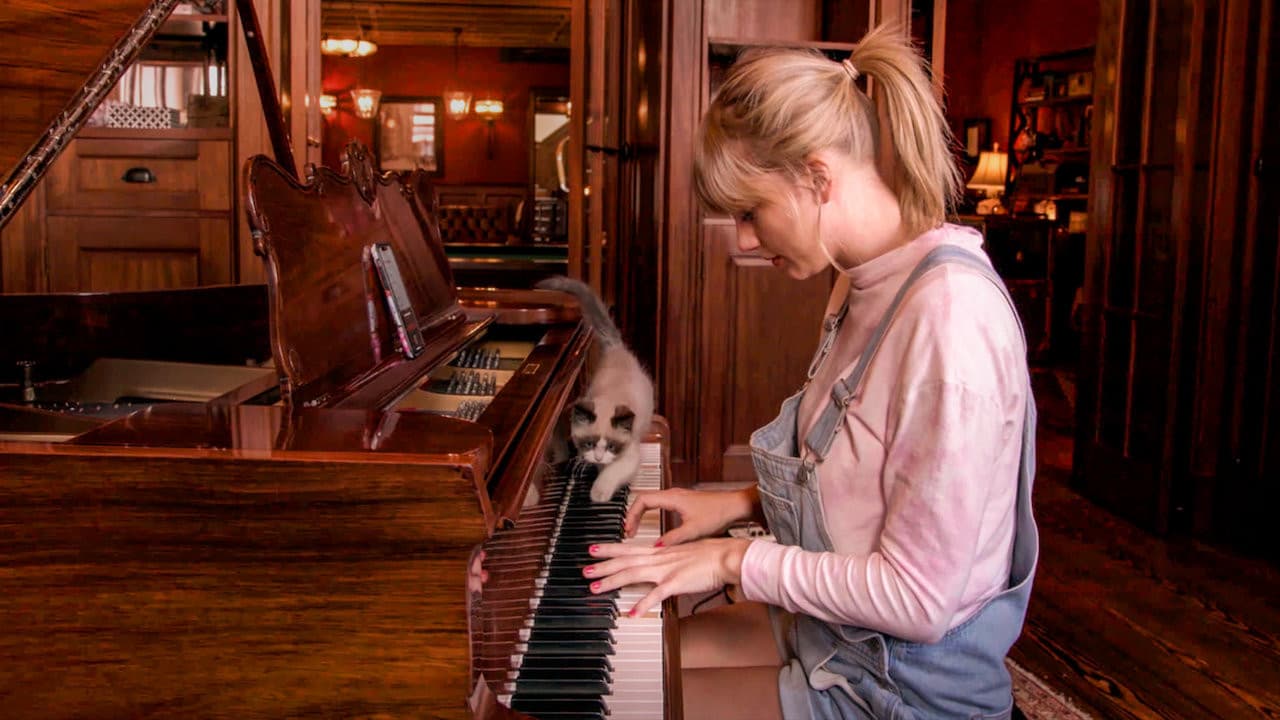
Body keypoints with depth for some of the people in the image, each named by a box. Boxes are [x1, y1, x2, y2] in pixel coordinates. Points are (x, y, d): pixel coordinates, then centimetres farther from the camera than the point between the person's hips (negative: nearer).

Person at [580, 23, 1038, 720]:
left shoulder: (950, 310, -27)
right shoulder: (862, 284, 3)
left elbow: (919, 599, -27)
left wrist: (739, 560, -18)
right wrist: (742, 503, 3)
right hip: (832, 630, 8)